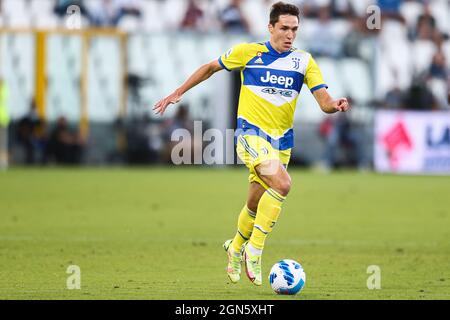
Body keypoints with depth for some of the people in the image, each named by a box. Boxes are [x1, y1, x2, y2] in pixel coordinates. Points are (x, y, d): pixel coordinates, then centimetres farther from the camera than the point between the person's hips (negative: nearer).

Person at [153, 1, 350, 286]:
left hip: (282, 141, 4)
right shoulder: (248, 52, -3)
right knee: (281, 184, -28)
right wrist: (178, 93, 10)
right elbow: (210, 68, 11)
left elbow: (324, 101, -5)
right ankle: (255, 250, -17)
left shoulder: (304, 61, 2)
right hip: (251, 132, -4)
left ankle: (236, 248, 42)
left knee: (255, 204, 12)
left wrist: (336, 105, -29)